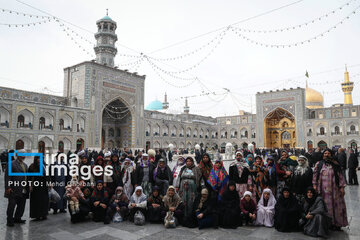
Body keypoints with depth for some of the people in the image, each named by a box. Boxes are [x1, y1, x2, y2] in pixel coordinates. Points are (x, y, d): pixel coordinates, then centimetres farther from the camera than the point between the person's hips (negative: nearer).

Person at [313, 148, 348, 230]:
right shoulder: (319, 164, 5)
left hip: (334, 189, 0)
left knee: (335, 204, 2)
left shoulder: (335, 164, 5)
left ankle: (336, 223, 13)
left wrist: (342, 187, -2)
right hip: (323, 189, 0)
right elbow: (315, 175, 6)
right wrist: (314, 185, 0)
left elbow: (340, 176, 3)